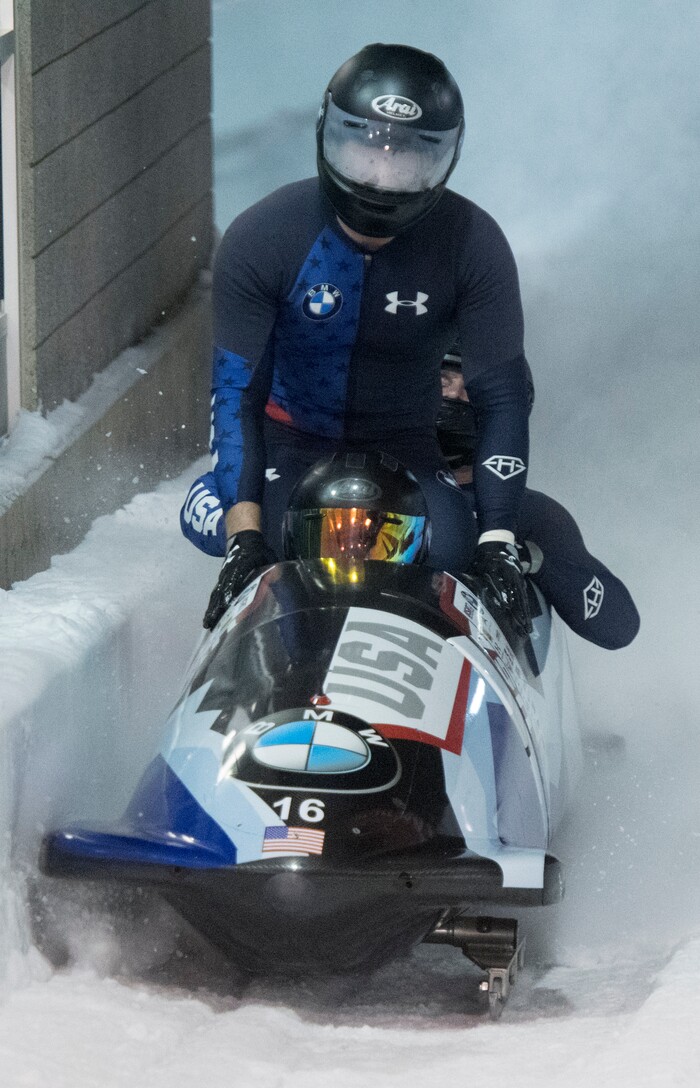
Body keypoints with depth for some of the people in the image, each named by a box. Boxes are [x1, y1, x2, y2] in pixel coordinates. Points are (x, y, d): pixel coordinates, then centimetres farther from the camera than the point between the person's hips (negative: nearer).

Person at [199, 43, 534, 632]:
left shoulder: (474, 246, -18)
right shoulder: (260, 239, -20)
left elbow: (503, 396, -14)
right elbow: (236, 391, -18)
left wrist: (499, 540, -23)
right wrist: (243, 534, -29)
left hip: (408, 450, -1)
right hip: (290, 445, 1)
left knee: (447, 546, -32)